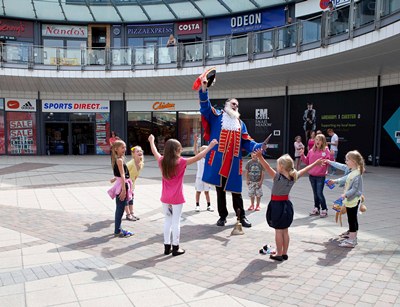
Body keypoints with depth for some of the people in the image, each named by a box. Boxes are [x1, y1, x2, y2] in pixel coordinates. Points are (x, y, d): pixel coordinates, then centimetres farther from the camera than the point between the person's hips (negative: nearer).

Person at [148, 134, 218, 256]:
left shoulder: (162, 161, -2)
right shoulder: (181, 162, -15)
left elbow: (155, 152, 17)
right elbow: (197, 157, -15)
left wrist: (151, 140, 35)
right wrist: (210, 146, -8)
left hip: (165, 198, 5)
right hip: (177, 198, -5)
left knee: (167, 221, 15)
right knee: (176, 222, 4)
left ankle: (167, 247, 20)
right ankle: (175, 248, 12)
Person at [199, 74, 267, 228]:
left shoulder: (240, 123, 15)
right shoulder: (216, 117, 6)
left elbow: (246, 142, 10)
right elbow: (205, 106, -9)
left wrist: (259, 146, -8)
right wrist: (204, 89, -23)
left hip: (233, 163, 2)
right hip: (218, 161, -2)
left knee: (236, 190, 8)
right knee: (220, 190, 8)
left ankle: (241, 216, 20)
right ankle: (222, 216, 20)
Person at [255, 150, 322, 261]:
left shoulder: (278, 177, -20)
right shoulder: (293, 177, -3)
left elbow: (268, 167, -35)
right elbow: (304, 170, 10)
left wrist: (260, 157, -46)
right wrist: (315, 163, 23)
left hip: (277, 205, -6)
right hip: (287, 204, 6)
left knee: (278, 231, 3)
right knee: (285, 231, 14)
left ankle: (279, 254, 12)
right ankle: (284, 253, 24)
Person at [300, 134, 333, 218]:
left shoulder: (326, 151, -7)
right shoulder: (311, 151, 5)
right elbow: (307, 162, 12)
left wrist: (331, 155, -27)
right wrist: (302, 155, 0)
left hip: (320, 176, -5)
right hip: (311, 175, 5)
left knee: (319, 193, -5)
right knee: (315, 193, 14)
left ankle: (324, 210, 9)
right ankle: (316, 208, 25)